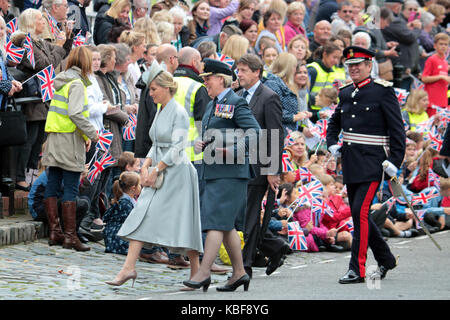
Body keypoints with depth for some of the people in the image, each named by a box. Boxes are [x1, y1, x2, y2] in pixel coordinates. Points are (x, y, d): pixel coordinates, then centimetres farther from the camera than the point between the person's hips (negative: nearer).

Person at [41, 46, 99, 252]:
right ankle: (69, 236, -6)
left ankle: (54, 232, 14)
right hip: (69, 140, -9)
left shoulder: (61, 81, 14)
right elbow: (75, 114, -22)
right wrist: (92, 134, -11)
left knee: (52, 186, 9)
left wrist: (84, 136, 11)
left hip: (54, 139, 9)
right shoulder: (77, 84, -12)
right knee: (71, 189, -6)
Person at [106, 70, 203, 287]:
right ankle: (129, 267, -5)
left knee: (183, 223, -5)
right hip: (160, 174, 9)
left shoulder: (179, 113, -11)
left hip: (177, 172, -9)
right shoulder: (160, 112, 14)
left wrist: (156, 170, -15)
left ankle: (196, 273, 6)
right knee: (142, 217, -2)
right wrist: (146, 167, 4)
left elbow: (176, 149, -16)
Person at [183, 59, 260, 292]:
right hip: (213, 171, 9)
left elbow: (254, 131, -15)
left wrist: (234, 150, -26)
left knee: (216, 221, -12)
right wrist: (201, 144, 7)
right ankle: (239, 273, 16)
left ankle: (204, 272, -15)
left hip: (230, 172, -9)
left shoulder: (236, 103, -8)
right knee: (227, 225, 11)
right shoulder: (212, 105, 19)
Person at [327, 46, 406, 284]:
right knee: (359, 214, 11)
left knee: (360, 211, -15)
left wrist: (395, 161, -12)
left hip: (371, 163, -7)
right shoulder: (346, 93, 13)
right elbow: (334, 122, 27)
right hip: (350, 163, 7)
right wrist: (332, 144, 8)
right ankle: (385, 260, 28)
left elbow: (397, 128, -5)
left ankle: (357, 269, -12)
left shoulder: (383, 91, -5)